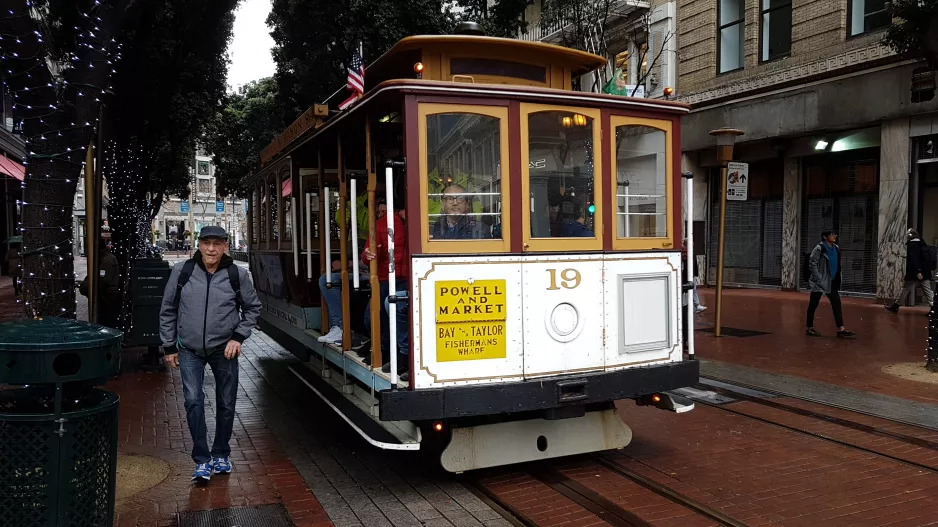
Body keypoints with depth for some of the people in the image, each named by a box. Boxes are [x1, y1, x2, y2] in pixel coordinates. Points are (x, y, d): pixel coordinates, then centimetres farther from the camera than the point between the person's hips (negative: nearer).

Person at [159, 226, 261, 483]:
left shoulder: (238, 275, -8)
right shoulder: (182, 271, -7)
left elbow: (252, 308, 5)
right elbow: (168, 310, 4)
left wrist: (238, 337, -5)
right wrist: (169, 346, 4)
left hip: (224, 349, 0)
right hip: (190, 349, 0)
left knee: (226, 404, 9)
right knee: (193, 401, -10)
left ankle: (221, 454, 29)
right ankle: (202, 460, 3)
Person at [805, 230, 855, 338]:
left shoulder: (836, 248, 8)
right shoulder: (819, 248, -14)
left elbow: (838, 264, 20)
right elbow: (812, 263, -17)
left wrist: (838, 277, 12)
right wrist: (818, 278, -19)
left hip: (832, 281, 7)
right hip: (820, 282, -7)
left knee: (837, 303, 1)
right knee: (813, 304, 2)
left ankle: (841, 329, 1)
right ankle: (810, 328, 11)